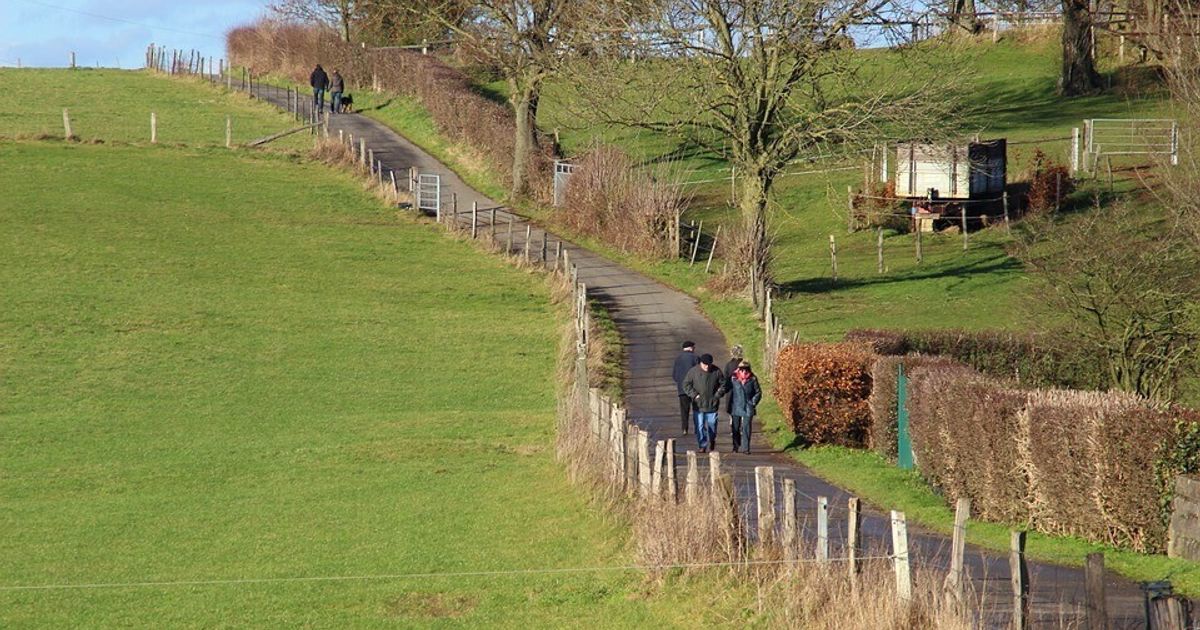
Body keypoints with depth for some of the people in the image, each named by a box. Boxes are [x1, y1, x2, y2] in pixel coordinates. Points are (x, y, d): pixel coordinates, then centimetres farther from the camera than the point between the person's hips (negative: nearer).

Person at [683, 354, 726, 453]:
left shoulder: (716, 371, 0)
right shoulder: (693, 371, -3)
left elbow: (723, 384, 11)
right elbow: (686, 384, 2)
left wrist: (718, 395, -2)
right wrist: (694, 395, -7)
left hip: (712, 404, 1)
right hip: (699, 405, 0)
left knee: (712, 425, 5)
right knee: (700, 426, -3)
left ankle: (711, 442, 29)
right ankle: (703, 445, 6)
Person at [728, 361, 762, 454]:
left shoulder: (752, 379, -1)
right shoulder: (733, 379, 0)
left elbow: (758, 392, 9)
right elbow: (729, 393, 7)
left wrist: (754, 402, -5)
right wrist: (729, 408, 6)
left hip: (748, 408, -1)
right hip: (736, 407, 1)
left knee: (746, 428, -4)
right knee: (735, 428, 7)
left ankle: (745, 448, 0)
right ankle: (736, 447, 21)